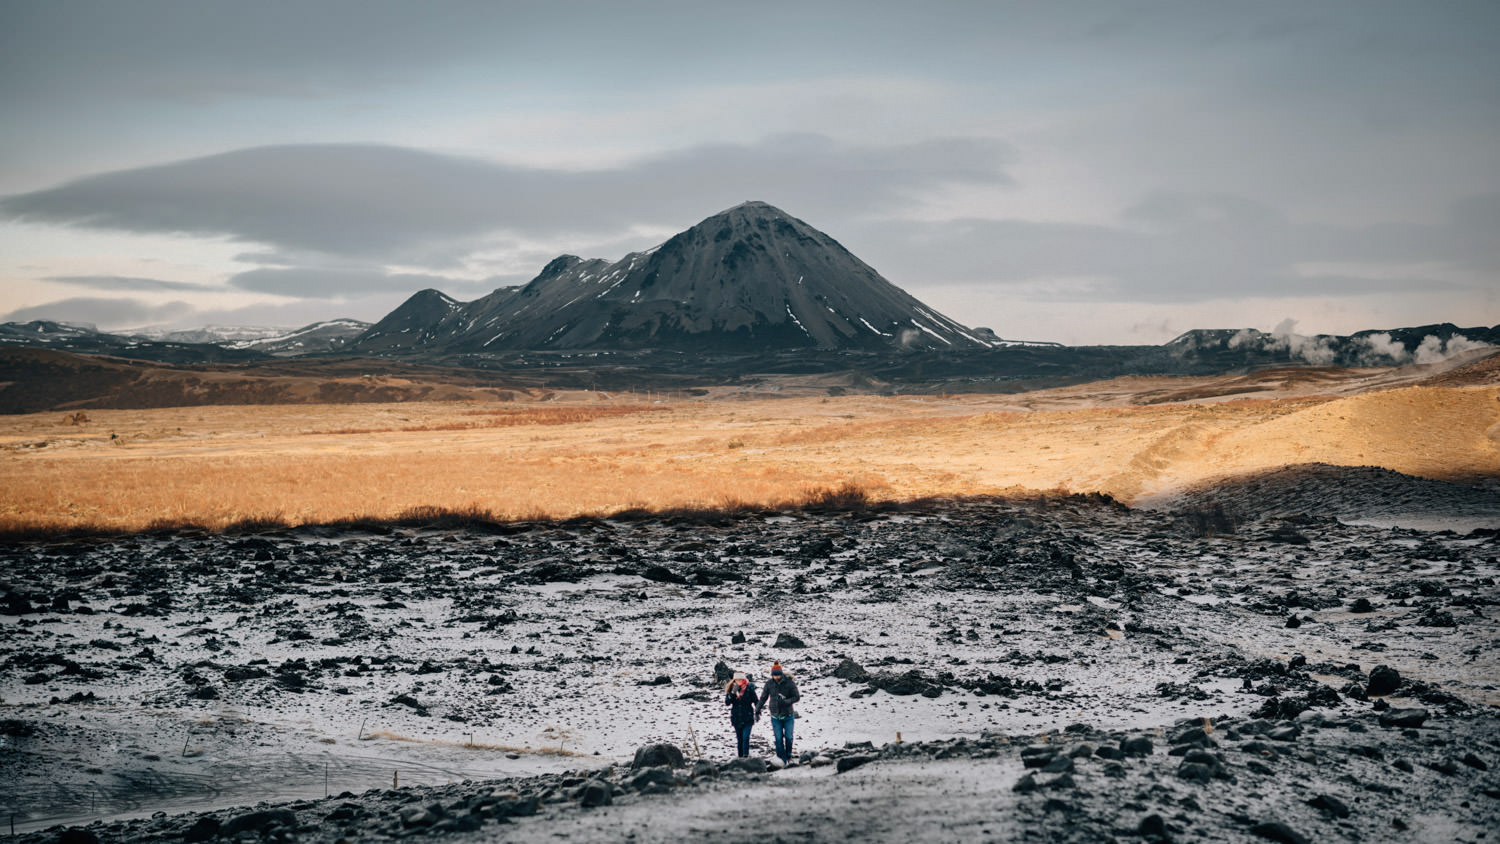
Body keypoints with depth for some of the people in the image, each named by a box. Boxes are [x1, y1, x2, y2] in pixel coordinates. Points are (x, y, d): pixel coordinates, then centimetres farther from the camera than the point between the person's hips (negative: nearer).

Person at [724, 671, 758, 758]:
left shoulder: (749, 689, -6)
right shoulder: (731, 689, 0)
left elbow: (756, 702, 4)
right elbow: (727, 703, -8)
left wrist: (757, 713, 2)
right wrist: (733, 693, -19)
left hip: (747, 718, -3)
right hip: (736, 718, 3)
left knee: (745, 738, -13)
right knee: (739, 739, 10)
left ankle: (745, 756, -14)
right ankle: (740, 757, 19)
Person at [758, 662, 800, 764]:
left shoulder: (789, 683, -11)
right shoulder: (769, 684, -3)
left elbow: (797, 697, -9)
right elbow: (763, 697, 8)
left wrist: (786, 701, -25)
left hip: (788, 715, -1)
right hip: (775, 716, 1)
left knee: (789, 738, 1)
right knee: (778, 739, -2)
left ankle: (789, 757, 23)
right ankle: (782, 760, 4)